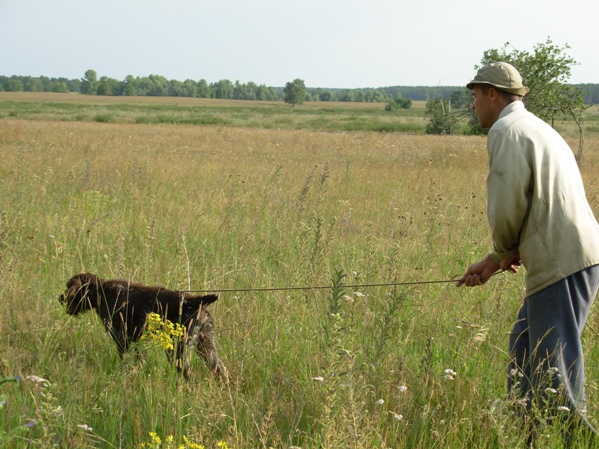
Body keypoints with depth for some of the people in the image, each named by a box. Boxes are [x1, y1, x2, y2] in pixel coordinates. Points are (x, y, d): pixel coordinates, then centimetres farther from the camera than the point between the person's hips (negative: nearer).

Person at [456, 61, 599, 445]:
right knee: (524, 352, 20)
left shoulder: (507, 130, -5)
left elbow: (508, 205, -15)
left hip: (562, 266, -10)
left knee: (554, 372, -8)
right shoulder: (540, 130, 26)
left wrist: (505, 251, 5)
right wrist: (493, 263, 25)